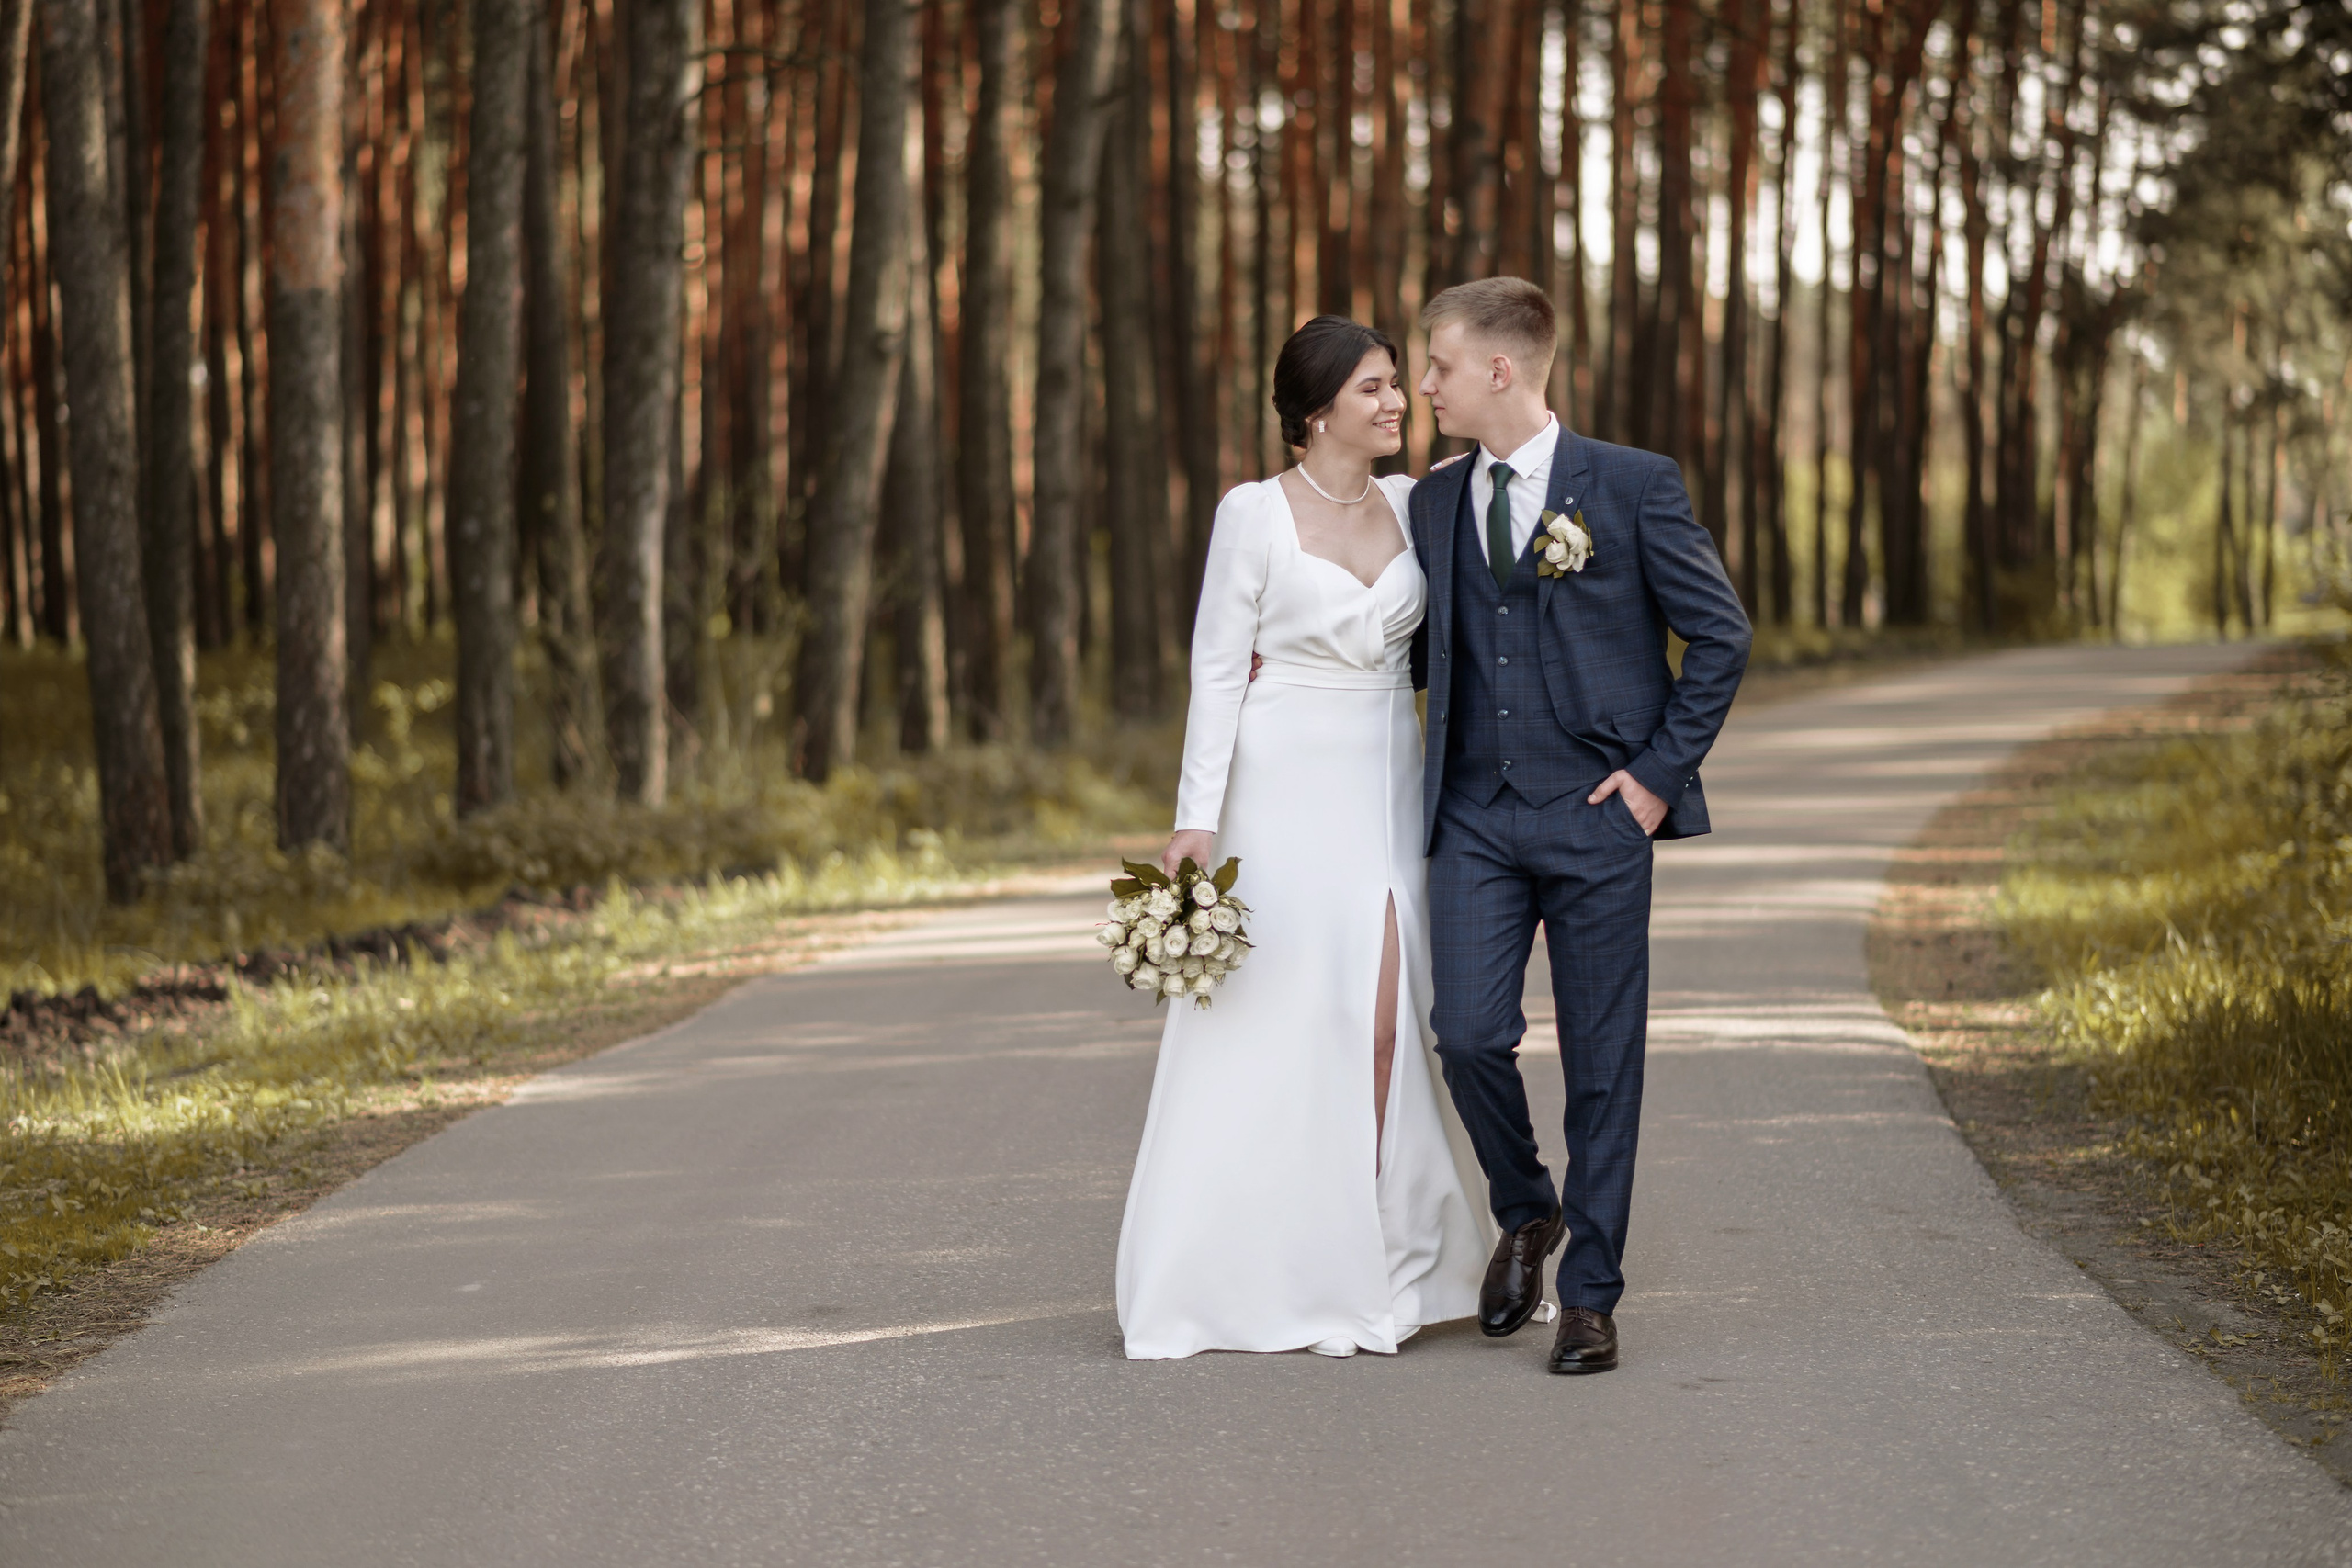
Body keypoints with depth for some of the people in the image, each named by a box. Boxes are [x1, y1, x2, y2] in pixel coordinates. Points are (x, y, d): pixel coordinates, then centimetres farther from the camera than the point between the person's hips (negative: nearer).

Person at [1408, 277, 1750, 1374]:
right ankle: (1526, 1213, 18)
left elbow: (1720, 633, 0)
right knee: (1469, 1033, -10)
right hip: (1475, 817, 3)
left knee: (1602, 1060, 1)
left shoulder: (1633, 487, -4)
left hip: (1597, 815, -3)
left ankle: (1590, 1295, 12)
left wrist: (1662, 769, -6)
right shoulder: (1433, 501, 10)